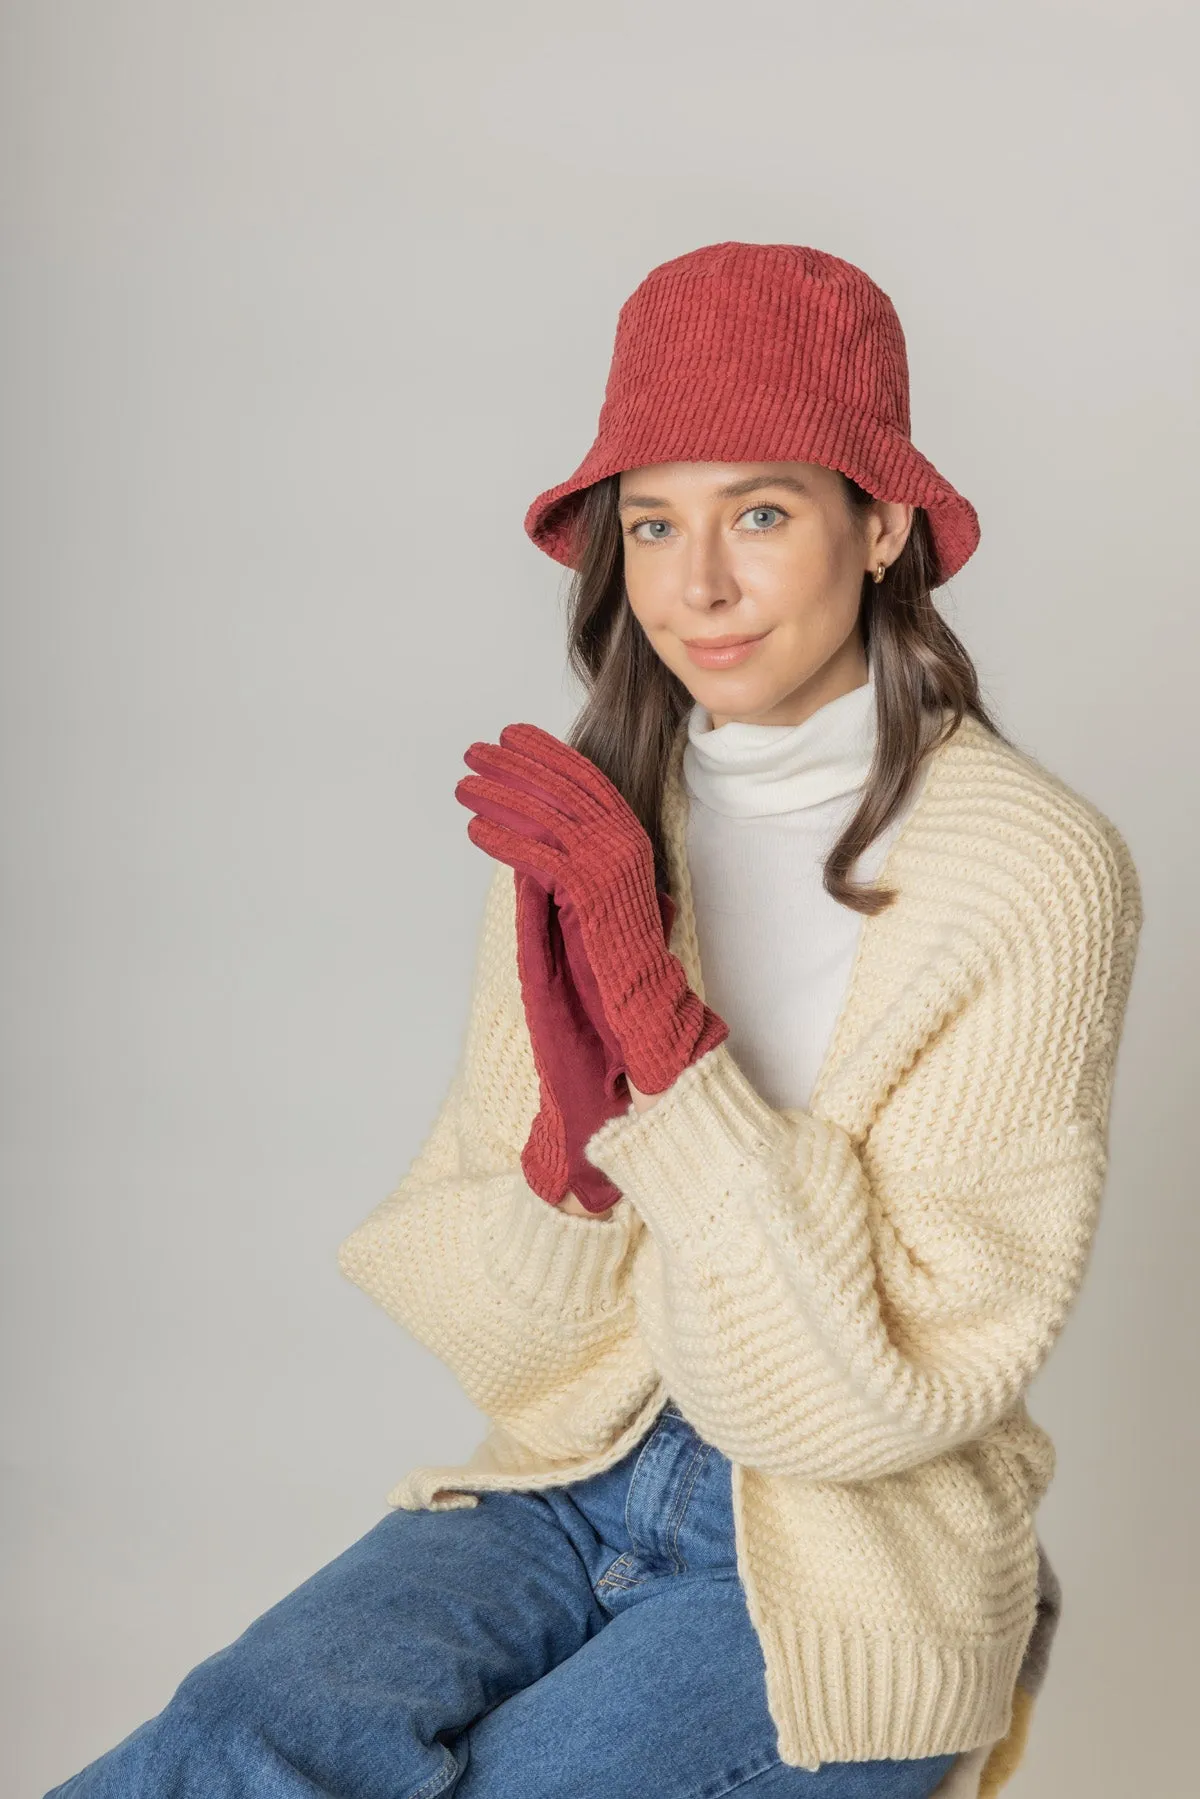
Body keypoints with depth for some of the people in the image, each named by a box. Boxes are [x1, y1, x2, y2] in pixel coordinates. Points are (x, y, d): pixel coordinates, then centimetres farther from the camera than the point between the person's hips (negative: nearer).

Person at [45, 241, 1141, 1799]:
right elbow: (493, 1333, 4)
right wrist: (576, 1131, -19)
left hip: (854, 1569, -2)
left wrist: (656, 1004, -21)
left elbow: (902, 1376, -13)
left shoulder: (1037, 870, -11)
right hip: (572, 1483, 3)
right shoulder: (584, 818, 2)